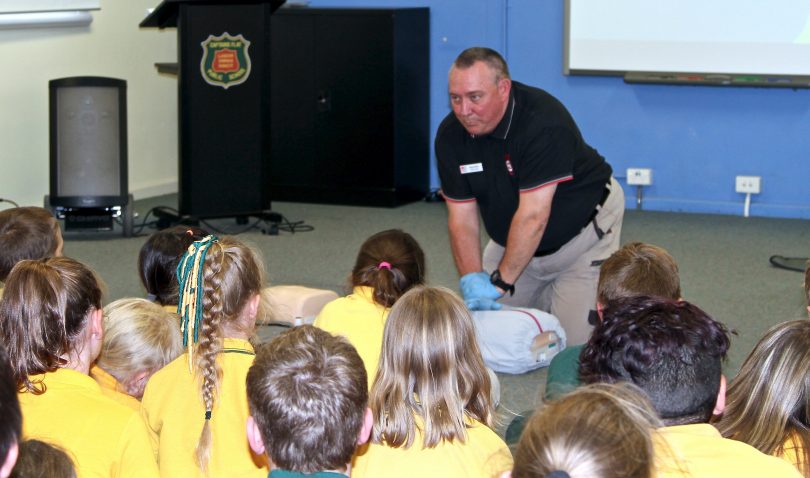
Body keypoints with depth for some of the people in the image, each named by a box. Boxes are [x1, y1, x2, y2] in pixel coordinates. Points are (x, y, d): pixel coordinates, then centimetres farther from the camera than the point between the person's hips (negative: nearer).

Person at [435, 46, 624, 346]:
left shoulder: (544, 121, -32)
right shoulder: (450, 135, -13)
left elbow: (533, 215, -34)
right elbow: (462, 217, -11)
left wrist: (500, 283, -34)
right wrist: (472, 280, -25)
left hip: (582, 233, -5)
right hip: (513, 240, 6)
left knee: (573, 340, -14)